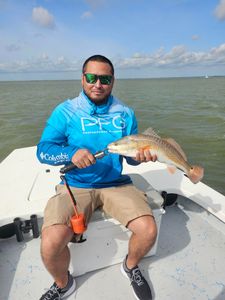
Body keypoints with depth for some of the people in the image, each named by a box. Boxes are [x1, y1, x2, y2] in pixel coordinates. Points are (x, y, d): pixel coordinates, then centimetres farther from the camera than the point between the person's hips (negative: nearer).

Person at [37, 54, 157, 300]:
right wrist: (71, 154, -25)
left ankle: (131, 266, 22)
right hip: (75, 186, -1)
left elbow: (132, 157, 8)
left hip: (115, 184, 2)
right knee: (50, 245, -22)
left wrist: (141, 155, -16)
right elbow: (43, 150, -5)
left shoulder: (125, 113, 7)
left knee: (148, 231, -17)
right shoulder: (65, 111, 0)